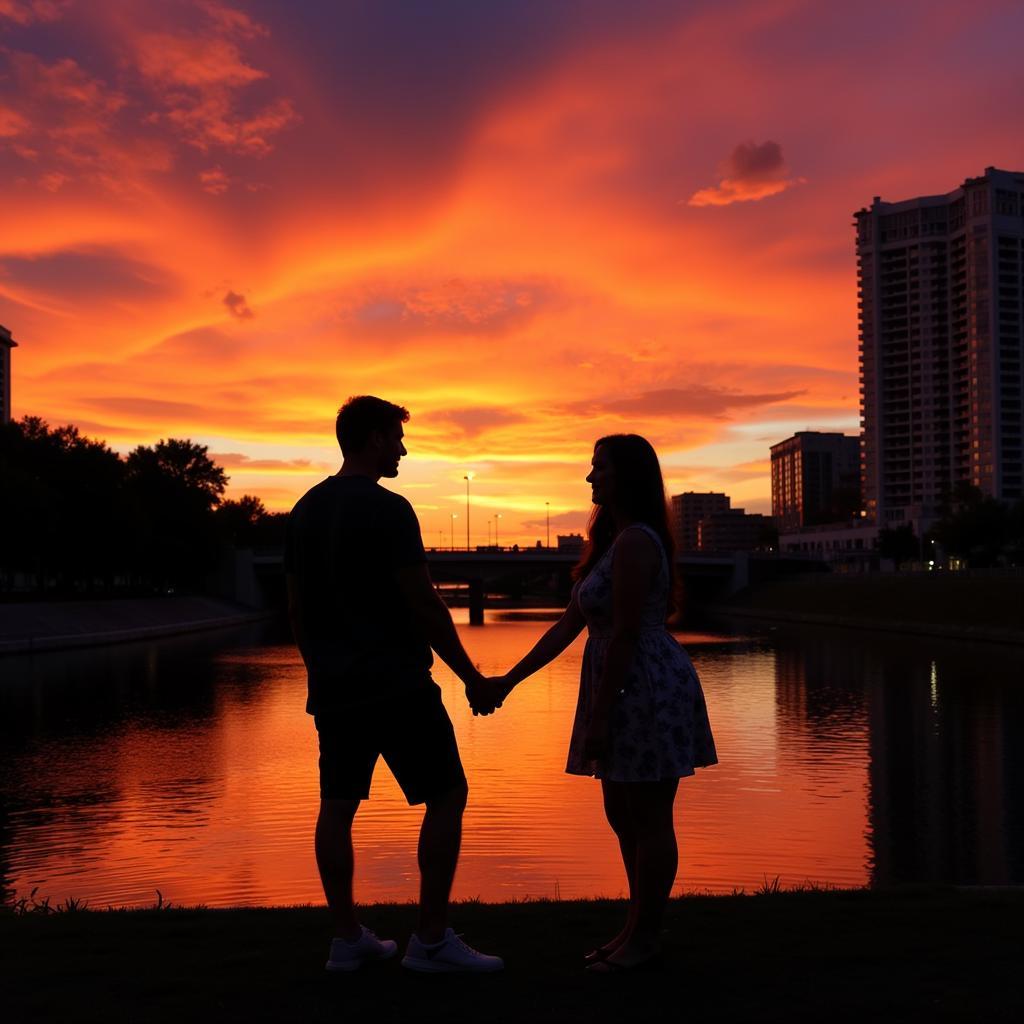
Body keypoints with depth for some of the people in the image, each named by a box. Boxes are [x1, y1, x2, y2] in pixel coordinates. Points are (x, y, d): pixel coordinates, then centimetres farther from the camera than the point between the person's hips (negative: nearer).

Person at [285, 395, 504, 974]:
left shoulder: (305, 511, 9)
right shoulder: (387, 509, -13)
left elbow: (296, 607, 14)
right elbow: (424, 605, -15)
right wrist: (471, 677, -7)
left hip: (333, 688, 8)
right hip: (396, 685, -8)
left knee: (338, 808, 10)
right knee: (447, 797, 2)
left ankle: (348, 939, 17)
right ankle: (432, 940, 3)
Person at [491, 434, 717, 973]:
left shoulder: (635, 542, -17)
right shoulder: (611, 541, 15)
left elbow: (624, 635, -21)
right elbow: (570, 624, 15)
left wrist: (598, 716, -19)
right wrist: (510, 679, 13)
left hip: (649, 691, -11)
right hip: (629, 691, 11)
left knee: (649, 821, 2)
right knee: (622, 817, 17)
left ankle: (646, 938, 15)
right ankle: (638, 927, 29)